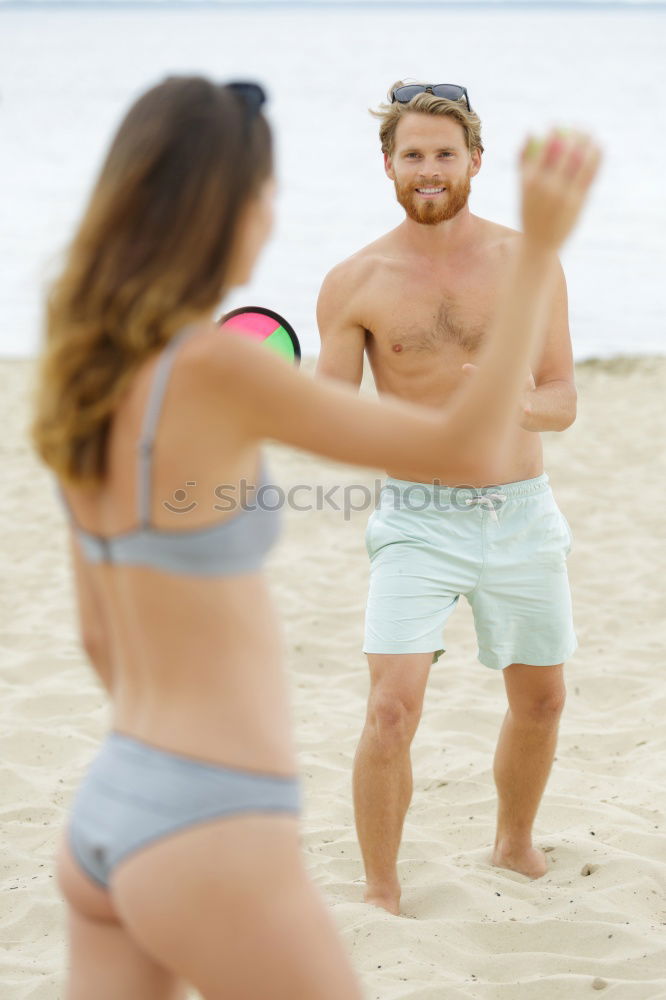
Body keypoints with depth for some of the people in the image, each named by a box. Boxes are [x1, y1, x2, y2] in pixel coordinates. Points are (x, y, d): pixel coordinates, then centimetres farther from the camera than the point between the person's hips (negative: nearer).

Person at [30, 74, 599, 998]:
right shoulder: (214, 369, -20)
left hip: (108, 818, 8)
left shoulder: (85, 380, 6)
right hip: (209, 850, -8)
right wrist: (539, 251, -6)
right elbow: (464, 448, -13)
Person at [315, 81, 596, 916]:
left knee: (540, 700, 16)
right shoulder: (356, 283, -4)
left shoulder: (529, 261, 0)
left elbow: (563, 399, 0)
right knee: (392, 709, -14)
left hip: (522, 514, 3)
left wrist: (515, 406, -21)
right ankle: (380, 892, 4)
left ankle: (514, 845, 42)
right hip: (417, 520, -2)